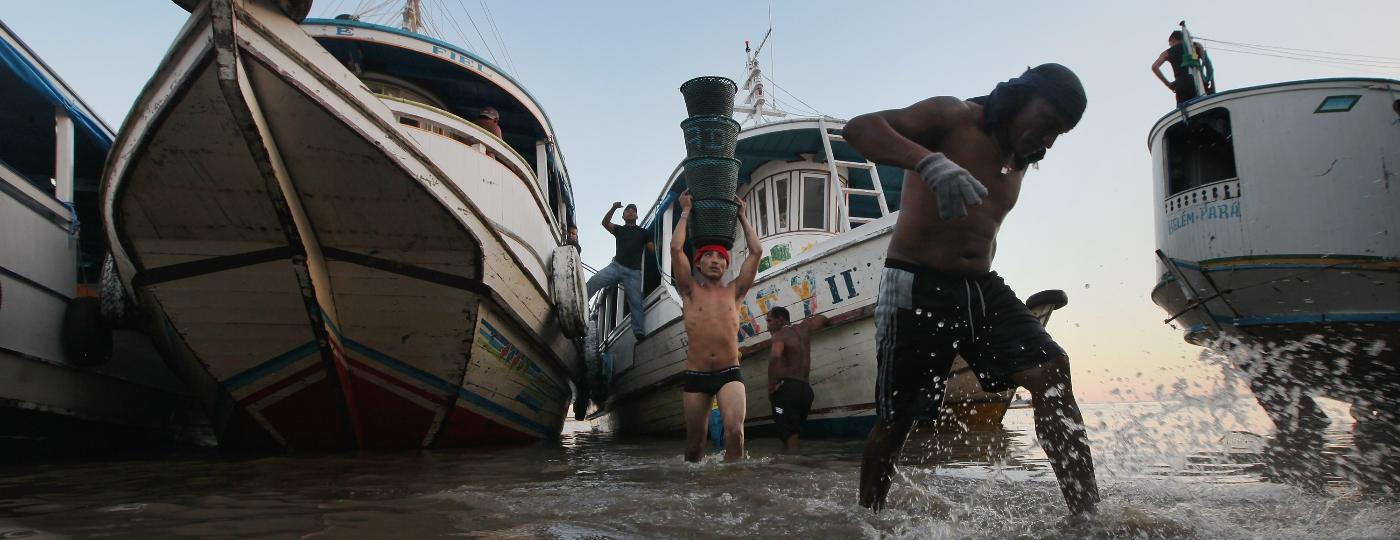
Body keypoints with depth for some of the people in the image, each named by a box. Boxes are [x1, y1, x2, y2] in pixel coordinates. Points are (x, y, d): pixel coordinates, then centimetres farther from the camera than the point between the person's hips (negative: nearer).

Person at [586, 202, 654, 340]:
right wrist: (613, 208, -11)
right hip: (616, 266, 1)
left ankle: (640, 333, -16)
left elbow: (652, 249, 9)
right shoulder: (619, 229, 20)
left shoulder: (644, 232, 18)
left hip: (634, 272, -1)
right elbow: (605, 223, 2)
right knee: (594, 281, -22)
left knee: (636, 302, -9)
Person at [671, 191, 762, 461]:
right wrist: (686, 212, 7)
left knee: (735, 431, -23)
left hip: (729, 374, 0)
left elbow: (757, 251, 5)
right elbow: (676, 248, -3)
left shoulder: (733, 292, 9)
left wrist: (743, 218, 15)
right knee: (695, 442, 8)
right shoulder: (690, 291, 6)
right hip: (695, 376, 0)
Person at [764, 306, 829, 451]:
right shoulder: (803, 328, 17)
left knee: (789, 436, -13)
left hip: (787, 388, -8)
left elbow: (775, 356, -27)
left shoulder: (779, 336, -6)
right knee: (793, 434, 14)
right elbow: (822, 319, 36)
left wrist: (771, 387, -20)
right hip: (805, 389, 8)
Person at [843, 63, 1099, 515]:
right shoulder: (952, 117, -8)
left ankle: (1088, 513, -14)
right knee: (894, 422, -1)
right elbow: (860, 127, -24)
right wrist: (931, 162, -42)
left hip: (982, 287, 7)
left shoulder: (1019, 161, 17)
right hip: (919, 287, -7)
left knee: (1051, 372, -13)